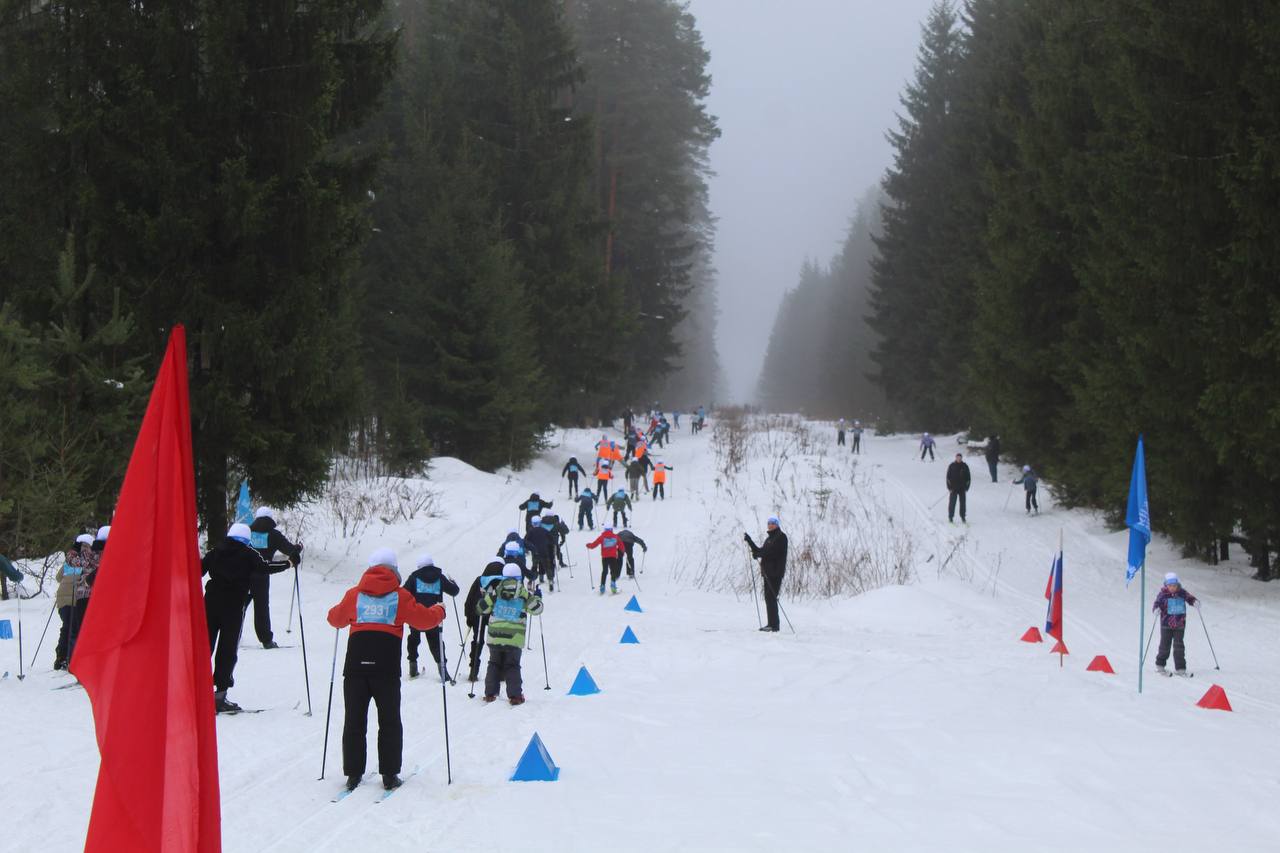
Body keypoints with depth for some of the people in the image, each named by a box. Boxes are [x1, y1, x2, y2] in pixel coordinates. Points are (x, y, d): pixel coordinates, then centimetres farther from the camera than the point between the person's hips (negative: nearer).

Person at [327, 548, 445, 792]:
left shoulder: (354, 594, 8)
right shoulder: (400, 596, 2)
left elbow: (335, 618, 20)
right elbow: (424, 620, 3)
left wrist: (336, 610, 44)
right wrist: (439, 611, 24)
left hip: (356, 664, 2)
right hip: (386, 667, -2)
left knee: (354, 721, 8)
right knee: (389, 722, 8)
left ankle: (353, 773, 6)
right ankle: (389, 775, 6)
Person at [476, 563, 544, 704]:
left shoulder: (495, 591, -1)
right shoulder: (524, 593, -3)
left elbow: (483, 607, 5)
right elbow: (536, 608, 6)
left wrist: (484, 595, 24)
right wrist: (538, 597, 25)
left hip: (495, 636, 1)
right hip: (514, 638, -1)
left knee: (494, 664, 14)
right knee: (512, 666, 6)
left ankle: (490, 694, 10)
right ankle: (515, 695, -3)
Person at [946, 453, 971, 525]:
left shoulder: (965, 466, 3)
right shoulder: (951, 466, -1)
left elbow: (968, 478, 8)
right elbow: (948, 477, 0)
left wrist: (967, 486, 0)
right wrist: (949, 487, -6)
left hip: (962, 488, 2)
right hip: (953, 488, -2)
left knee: (962, 502, 5)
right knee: (952, 502, -3)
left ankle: (963, 517, 15)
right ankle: (950, 517, 5)